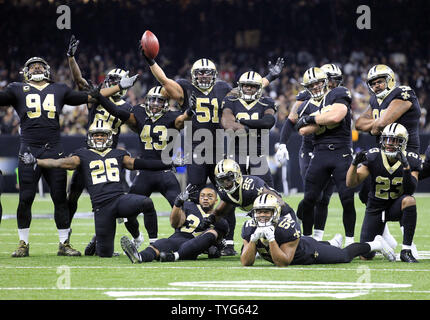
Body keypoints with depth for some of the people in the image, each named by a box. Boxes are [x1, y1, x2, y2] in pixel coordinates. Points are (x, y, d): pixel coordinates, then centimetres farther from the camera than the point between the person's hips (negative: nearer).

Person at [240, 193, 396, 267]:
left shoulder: (286, 227, -42)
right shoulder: (250, 227, -27)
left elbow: (283, 263, -41)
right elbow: (246, 262, -30)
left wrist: (271, 239, -52)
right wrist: (254, 239, -45)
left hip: (311, 253, -6)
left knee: (344, 255, 15)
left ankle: (375, 244, 37)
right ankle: (333, 243, 67)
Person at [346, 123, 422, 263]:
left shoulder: (411, 160, -14)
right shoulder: (373, 157, -15)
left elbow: (410, 190, -24)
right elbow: (351, 183, -17)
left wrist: (406, 167, -38)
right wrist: (355, 163, -36)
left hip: (396, 206, -1)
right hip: (375, 208, 1)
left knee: (409, 200, -38)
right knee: (366, 256, -6)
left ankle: (406, 250, -30)